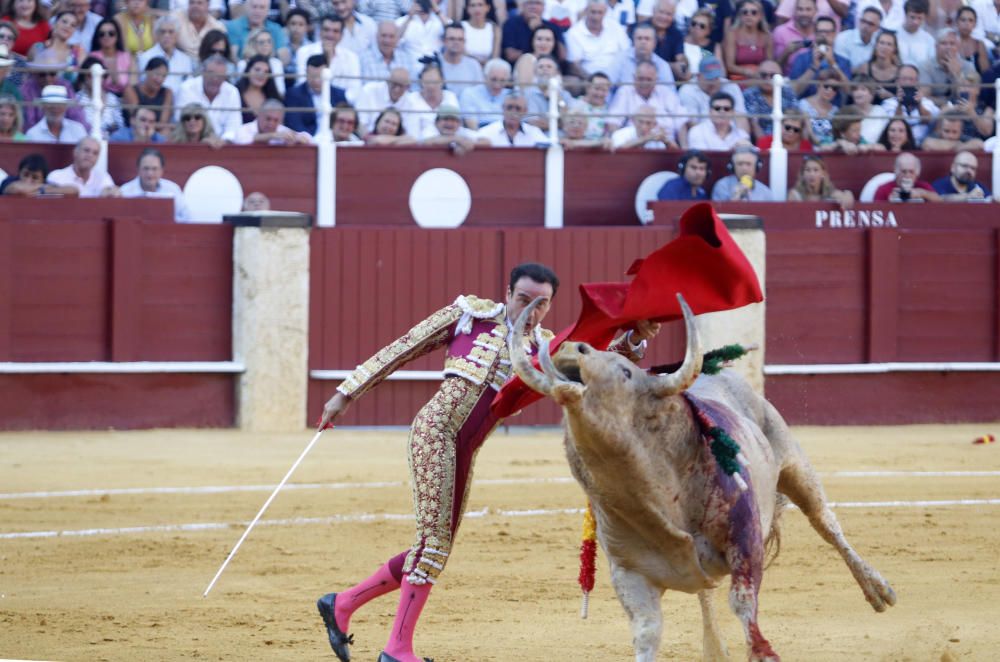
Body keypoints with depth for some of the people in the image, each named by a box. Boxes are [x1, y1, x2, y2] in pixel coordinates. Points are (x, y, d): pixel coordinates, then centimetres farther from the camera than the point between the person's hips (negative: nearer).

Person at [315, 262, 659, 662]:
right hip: (434, 430, -6)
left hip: (465, 455, 6)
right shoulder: (469, 314, 2)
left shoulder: (545, 349, 14)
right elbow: (403, 350, 5)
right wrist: (348, 393, 4)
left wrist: (633, 342, -16)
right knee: (434, 539, -13)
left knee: (435, 546, 8)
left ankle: (342, 605, 22)